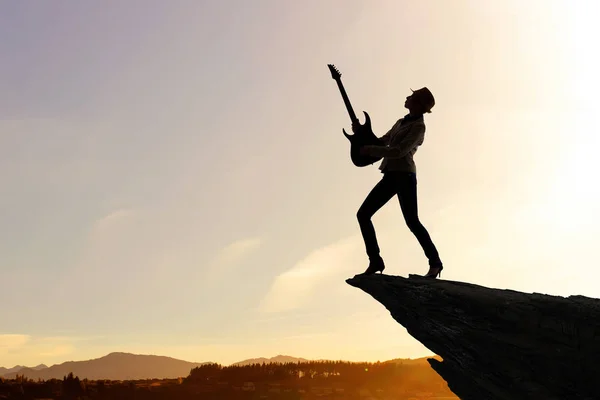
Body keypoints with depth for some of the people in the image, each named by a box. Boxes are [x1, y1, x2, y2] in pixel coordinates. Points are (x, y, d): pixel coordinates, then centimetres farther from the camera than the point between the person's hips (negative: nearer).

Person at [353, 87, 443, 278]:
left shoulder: (418, 126, -6)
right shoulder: (401, 122, 21)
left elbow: (400, 151, -17)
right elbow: (382, 142, 26)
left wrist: (369, 150, -14)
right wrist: (361, 132, 13)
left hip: (404, 175, -8)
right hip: (390, 176, 9)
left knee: (412, 221, -13)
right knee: (363, 214, 0)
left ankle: (435, 262, 1)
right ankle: (375, 261, 2)